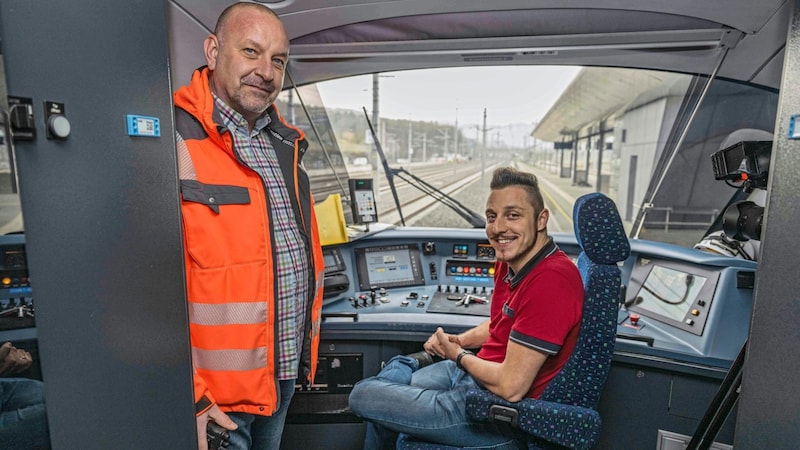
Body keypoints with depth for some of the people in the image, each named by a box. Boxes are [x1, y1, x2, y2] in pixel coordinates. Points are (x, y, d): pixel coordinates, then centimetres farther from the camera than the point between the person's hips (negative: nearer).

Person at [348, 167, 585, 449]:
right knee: (396, 369, 23)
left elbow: (510, 387, -28)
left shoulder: (550, 279, -30)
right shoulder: (510, 262, -1)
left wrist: (459, 356, -10)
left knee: (362, 395, -2)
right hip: (477, 372, 9)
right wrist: (460, 340, 1)